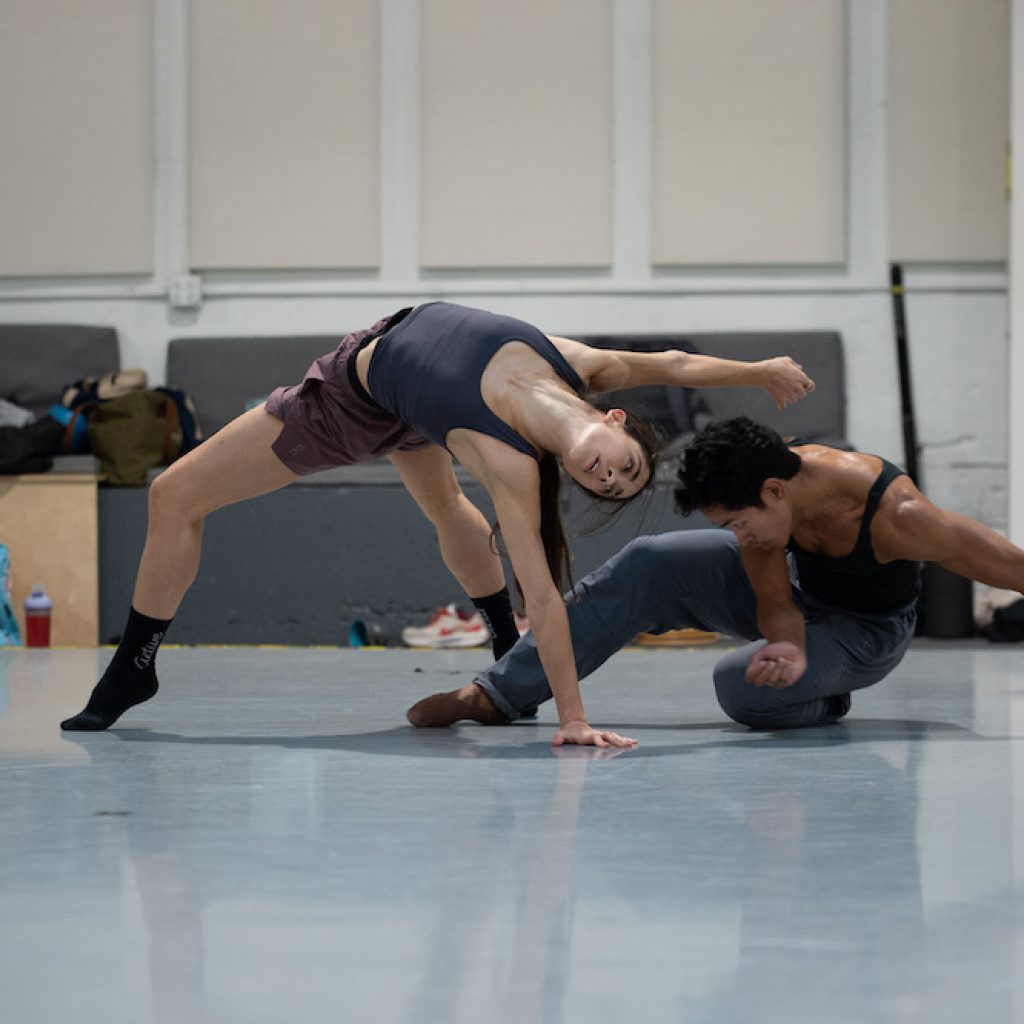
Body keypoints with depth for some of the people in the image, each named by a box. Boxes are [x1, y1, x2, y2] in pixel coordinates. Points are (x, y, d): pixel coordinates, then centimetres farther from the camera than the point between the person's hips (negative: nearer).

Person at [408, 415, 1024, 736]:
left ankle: (827, 702, 1)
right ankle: (500, 694, -10)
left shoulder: (894, 514, -40)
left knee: (743, 686, -33)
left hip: (869, 630, -5)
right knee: (649, 566, -14)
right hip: (791, 586, 5)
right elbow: (776, 605, -15)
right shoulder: (765, 505, -24)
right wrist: (790, 650, -37)